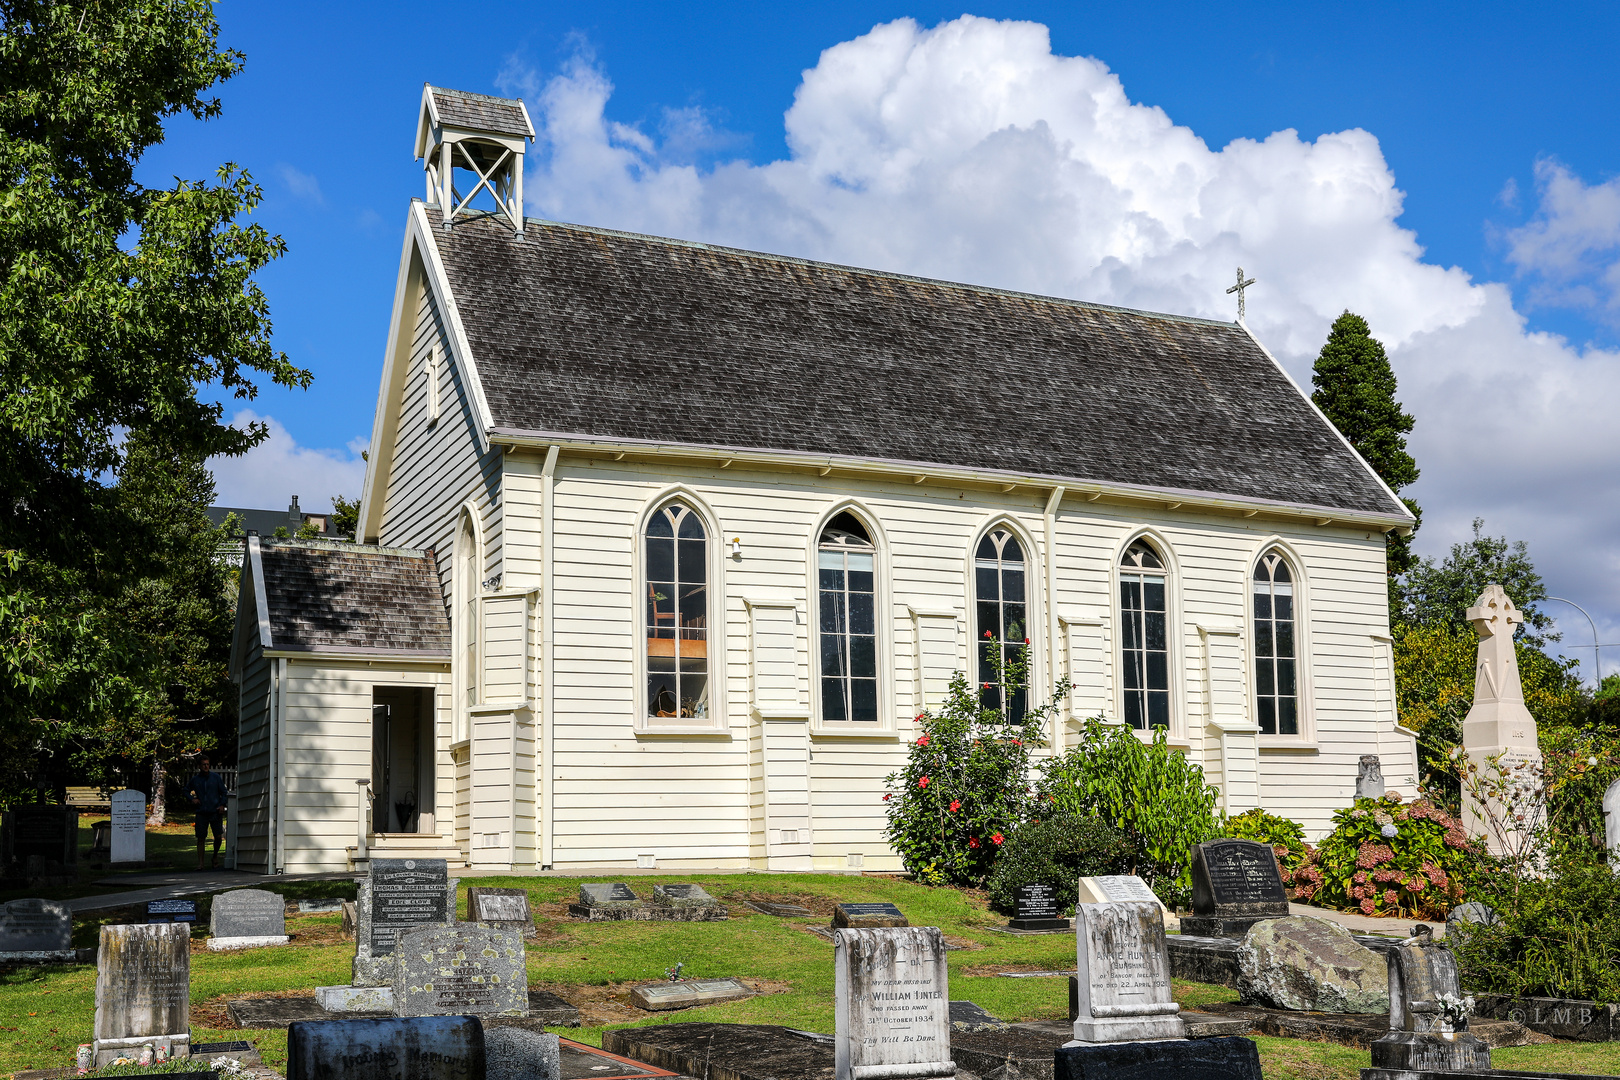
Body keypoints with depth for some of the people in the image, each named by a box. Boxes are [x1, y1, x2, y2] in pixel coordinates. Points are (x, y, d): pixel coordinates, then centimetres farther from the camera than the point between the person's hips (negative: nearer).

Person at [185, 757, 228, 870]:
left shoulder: (215, 777, 4)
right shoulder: (195, 779, 7)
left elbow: (223, 792, 8)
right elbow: (186, 790, 23)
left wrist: (222, 805, -4)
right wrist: (192, 799, 4)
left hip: (215, 812, -1)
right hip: (201, 813, 1)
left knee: (218, 836, -6)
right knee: (201, 838, 0)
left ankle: (215, 856, 19)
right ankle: (200, 863, 5)